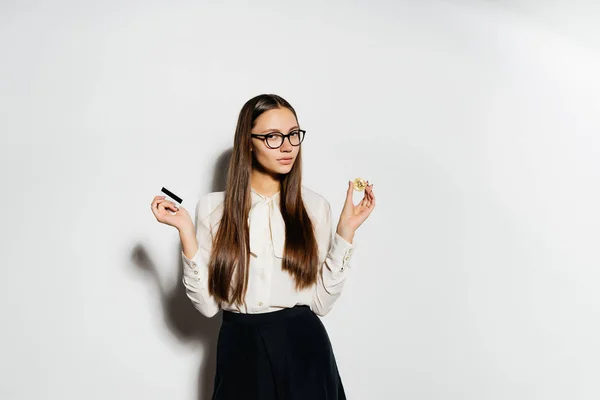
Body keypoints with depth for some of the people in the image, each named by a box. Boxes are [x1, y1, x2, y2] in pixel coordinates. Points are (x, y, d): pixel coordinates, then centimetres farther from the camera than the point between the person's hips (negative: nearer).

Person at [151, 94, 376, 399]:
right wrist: (186, 231, -13)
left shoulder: (315, 206, 0)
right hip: (240, 350, 0)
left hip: (305, 350, 1)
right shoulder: (213, 207, -2)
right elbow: (207, 303, -6)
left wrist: (346, 229, -8)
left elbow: (321, 301, -5)